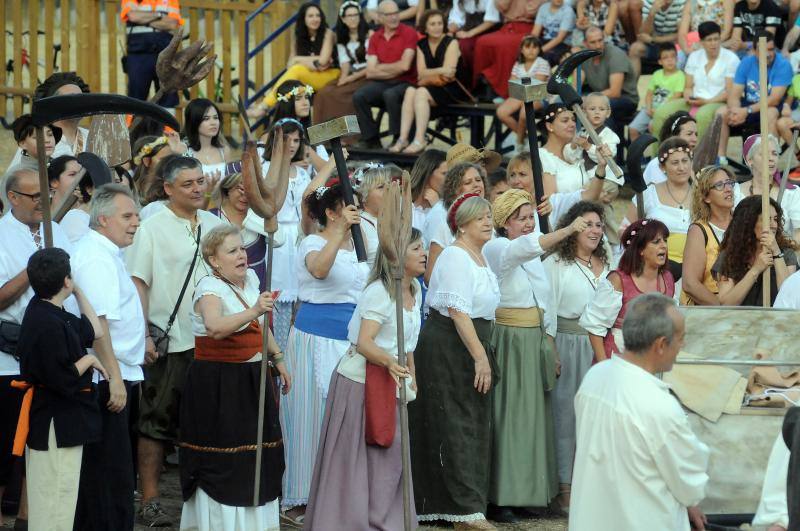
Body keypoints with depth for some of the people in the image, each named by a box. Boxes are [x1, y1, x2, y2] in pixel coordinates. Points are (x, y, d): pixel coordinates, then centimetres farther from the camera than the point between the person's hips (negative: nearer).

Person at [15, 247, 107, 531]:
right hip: (56, 424, -11)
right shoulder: (49, 325, -23)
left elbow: (93, 331, 20)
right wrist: (89, 360, -10)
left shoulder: (42, 311, 8)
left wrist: (78, 292, 18)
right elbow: (64, 380, -26)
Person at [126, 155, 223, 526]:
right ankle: (150, 501, 5)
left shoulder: (214, 224, 9)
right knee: (158, 423, 0)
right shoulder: (153, 228, -6)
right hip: (168, 342, -5)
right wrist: (144, 336, -15)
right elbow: (137, 283, -8)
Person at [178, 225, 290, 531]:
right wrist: (253, 311, -49)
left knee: (257, 457, 12)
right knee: (222, 461, -5)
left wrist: (278, 359, 22)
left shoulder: (250, 279, 8)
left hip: (253, 380, 8)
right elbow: (216, 327, -38)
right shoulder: (210, 288, -16)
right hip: (218, 386, -8)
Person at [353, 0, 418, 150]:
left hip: (405, 83, -4)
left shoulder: (409, 33, -4)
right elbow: (370, 72, 3)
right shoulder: (375, 38, 10)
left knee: (390, 95, -36)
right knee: (359, 96, -22)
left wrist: (380, 68, 0)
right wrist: (393, 70, -7)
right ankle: (371, 139, -12)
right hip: (381, 84, 4)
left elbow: (404, 66, -14)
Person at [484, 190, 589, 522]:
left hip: (534, 340, 8)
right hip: (507, 339, -8)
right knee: (507, 415, -7)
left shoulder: (532, 256, 17)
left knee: (531, 416, 8)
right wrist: (567, 230, -43)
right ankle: (499, 499, -3)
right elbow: (527, 246, -32)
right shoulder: (497, 249, -9)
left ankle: (520, 494, 14)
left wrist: (549, 342, 12)